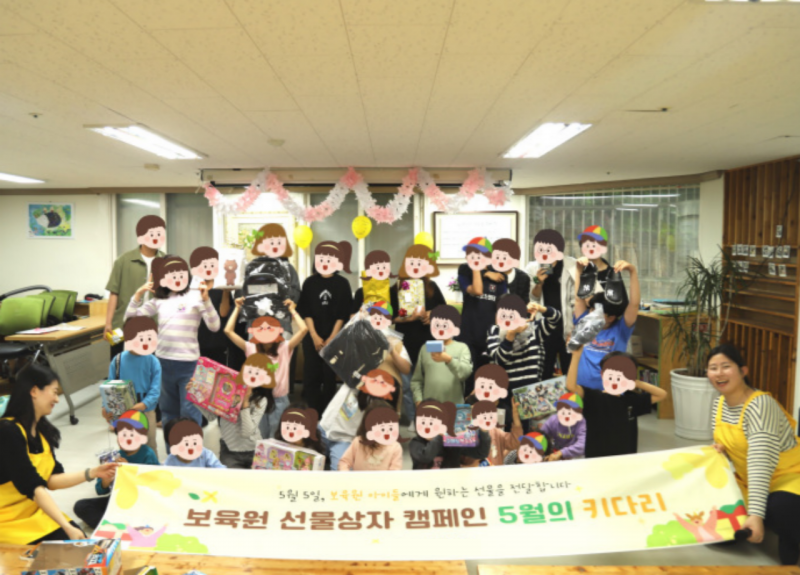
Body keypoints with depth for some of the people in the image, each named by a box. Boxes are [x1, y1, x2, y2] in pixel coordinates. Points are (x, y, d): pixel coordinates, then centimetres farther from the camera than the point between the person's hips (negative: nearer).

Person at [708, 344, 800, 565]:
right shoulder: (720, 403, -3)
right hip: (747, 480, 7)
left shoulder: (760, 405, -27)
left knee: (778, 511, -35)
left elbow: (760, 463, -35)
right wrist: (719, 449, -12)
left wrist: (756, 514, -40)